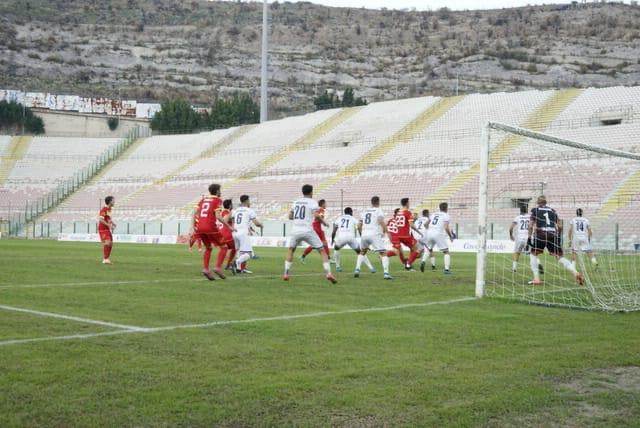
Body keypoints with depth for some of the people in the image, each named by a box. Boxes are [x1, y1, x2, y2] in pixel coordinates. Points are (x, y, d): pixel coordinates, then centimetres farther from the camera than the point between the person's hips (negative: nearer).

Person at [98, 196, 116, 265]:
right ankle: (105, 259, -13)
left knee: (111, 243, 7)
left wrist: (112, 223, 7)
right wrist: (109, 225, -24)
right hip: (103, 229, -9)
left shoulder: (109, 209, 12)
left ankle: (106, 259, 16)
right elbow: (101, 219, -24)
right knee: (107, 243, -17)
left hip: (108, 229, 9)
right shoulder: (104, 209, -16)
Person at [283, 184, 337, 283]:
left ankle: (286, 274, 19)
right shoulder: (312, 202, 1)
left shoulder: (296, 202, 15)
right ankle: (328, 273, -6)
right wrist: (323, 221, 4)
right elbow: (316, 215, -14)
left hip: (295, 230, 4)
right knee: (322, 251, 6)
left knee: (290, 250, 26)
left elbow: (290, 216, 20)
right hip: (307, 230, -4)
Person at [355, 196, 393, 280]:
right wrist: (384, 231, -6)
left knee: (362, 252, 28)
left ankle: (357, 269, 16)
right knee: (383, 253, 1)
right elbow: (381, 221, -17)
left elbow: (359, 226, 18)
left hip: (364, 234, 5)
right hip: (375, 234, -5)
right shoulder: (378, 211, 3)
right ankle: (386, 273, -13)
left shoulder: (364, 211, 19)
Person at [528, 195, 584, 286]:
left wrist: (530, 236, 9)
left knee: (533, 254, 16)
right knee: (560, 257, 8)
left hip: (540, 234, -3)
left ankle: (536, 278, 3)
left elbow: (531, 225, 2)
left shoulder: (535, 210, 11)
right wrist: (558, 237, 24)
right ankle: (576, 273, -12)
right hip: (553, 235, 3)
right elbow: (559, 226, 15)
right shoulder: (552, 210, 20)